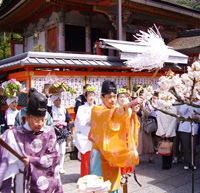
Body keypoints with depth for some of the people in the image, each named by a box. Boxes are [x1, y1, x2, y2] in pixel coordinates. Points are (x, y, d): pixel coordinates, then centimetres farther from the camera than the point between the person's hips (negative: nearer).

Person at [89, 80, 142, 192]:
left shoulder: (117, 111, 12)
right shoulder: (96, 111, -8)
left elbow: (127, 126, 0)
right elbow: (111, 115, -29)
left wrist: (133, 112, -16)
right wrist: (129, 104, -34)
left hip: (114, 154, 6)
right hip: (101, 154, -6)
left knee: (113, 183, 11)